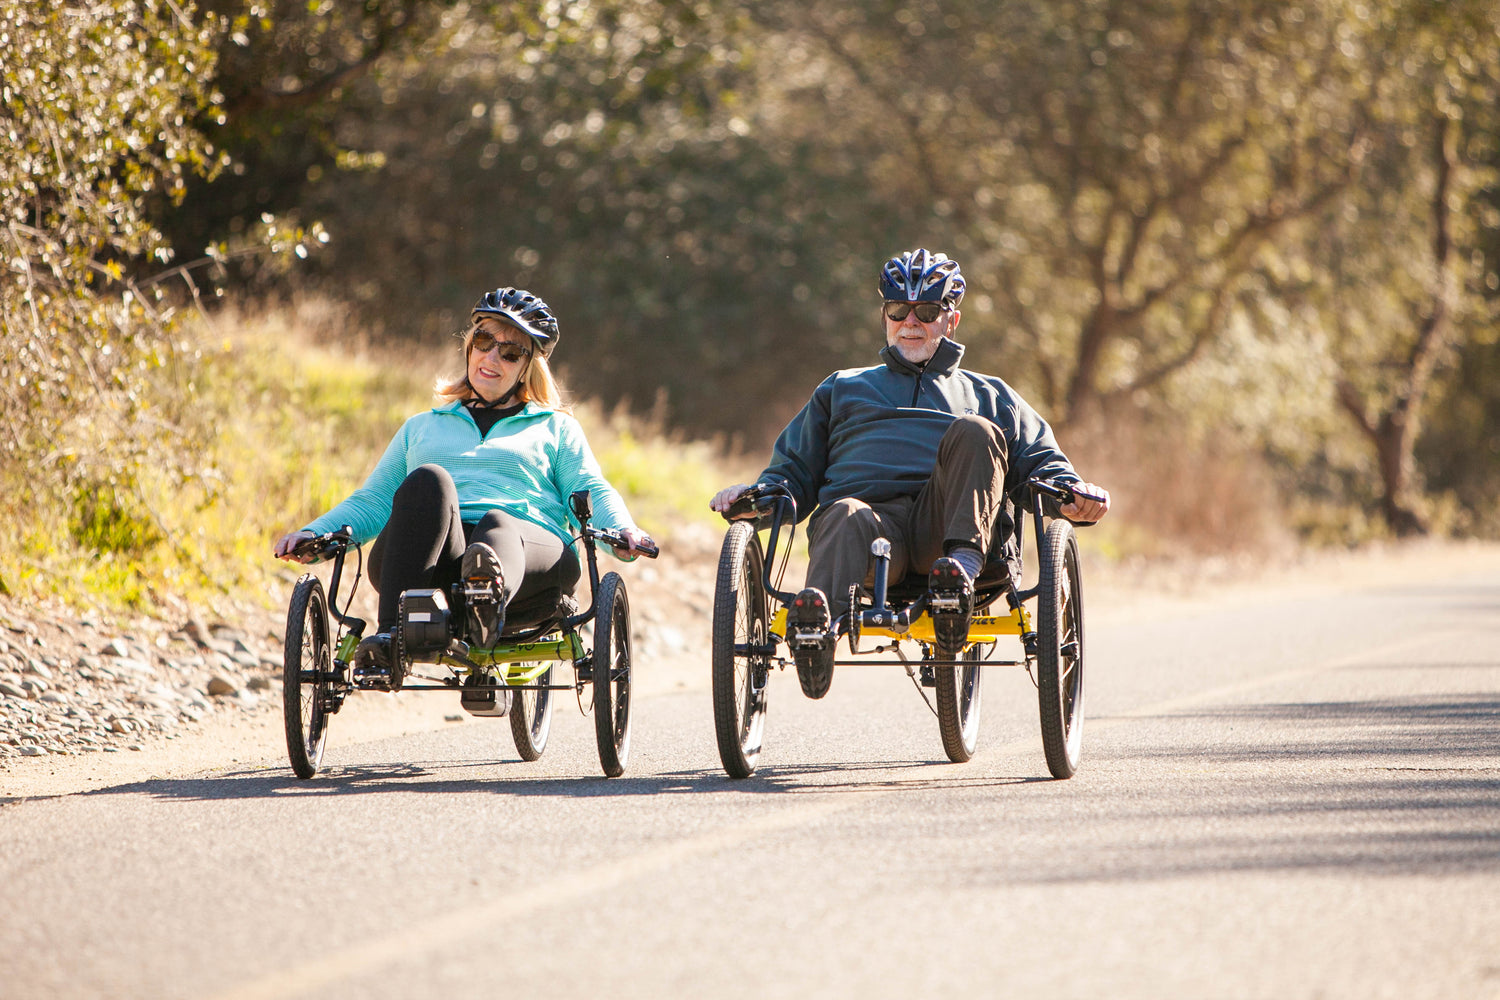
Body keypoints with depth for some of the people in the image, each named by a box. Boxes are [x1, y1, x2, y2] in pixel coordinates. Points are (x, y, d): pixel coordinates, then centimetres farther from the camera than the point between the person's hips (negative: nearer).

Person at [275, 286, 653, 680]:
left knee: (498, 524, -39)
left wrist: (623, 531, -6)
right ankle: (392, 633, -52)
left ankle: (491, 596, -80)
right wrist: (313, 533, 12)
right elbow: (370, 503, 31)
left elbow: (592, 494, 16)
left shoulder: (556, 429, 31)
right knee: (427, 481, -33)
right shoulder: (421, 428, 37)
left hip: (528, 543, -1)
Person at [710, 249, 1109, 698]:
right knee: (845, 517, -39)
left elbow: (1042, 462, 25)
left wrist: (1071, 495, 1)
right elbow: (794, 471, 32)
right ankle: (819, 623, -70)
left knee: (974, 432, -29)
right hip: (872, 509, 0)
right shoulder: (842, 389, 39)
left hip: (943, 522, 0)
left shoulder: (987, 396, 37)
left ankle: (962, 567, -49)